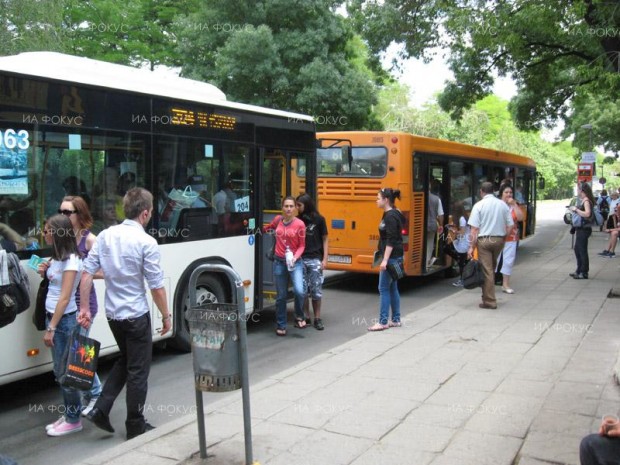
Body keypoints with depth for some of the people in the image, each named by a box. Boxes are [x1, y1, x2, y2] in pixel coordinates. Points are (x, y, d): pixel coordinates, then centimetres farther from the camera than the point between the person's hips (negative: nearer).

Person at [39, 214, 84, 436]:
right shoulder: (58, 257, 9)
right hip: (53, 316, 9)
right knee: (60, 370, 15)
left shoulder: (71, 261, -17)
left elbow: (64, 298, -20)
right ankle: (69, 414, 26)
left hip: (64, 320, -9)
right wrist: (45, 272, 1)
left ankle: (73, 420, 11)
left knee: (64, 370, -1)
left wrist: (51, 328, -20)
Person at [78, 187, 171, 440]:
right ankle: (135, 426, 20)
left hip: (112, 313, 6)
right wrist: (166, 316, -3)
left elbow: (87, 273, 1)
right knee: (138, 370, 8)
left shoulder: (105, 235, 0)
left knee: (125, 360, 26)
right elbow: (156, 286, -15)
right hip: (136, 315, -6)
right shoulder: (146, 242, -18)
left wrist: (84, 307, 8)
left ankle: (101, 409, 18)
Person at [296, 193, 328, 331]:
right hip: (300, 259, 2)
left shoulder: (319, 219, -1)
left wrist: (325, 259, -4)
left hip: (315, 259, -2)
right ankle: (305, 317, 17)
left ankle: (317, 319, 10)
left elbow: (324, 240, 2)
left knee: (316, 289, 2)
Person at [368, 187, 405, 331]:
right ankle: (396, 319, 18)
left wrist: (385, 260, -24)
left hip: (391, 257, -10)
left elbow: (391, 240, -22)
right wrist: (383, 255, 25)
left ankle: (383, 322, -2)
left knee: (384, 288, -6)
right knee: (392, 288, 13)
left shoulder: (390, 216, -17)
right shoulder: (391, 214, 13)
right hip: (394, 257, 10)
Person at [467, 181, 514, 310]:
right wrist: (502, 237, 15)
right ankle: (488, 296, 25)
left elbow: (475, 229, -12)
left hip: (484, 241, -5)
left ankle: (489, 301, 1)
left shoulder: (479, 205, -7)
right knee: (492, 268, 18)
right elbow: (510, 226, 4)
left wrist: (471, 246, -9)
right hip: (499, 240, 5)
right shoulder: (503, 204, 5)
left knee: (486, 271, -1)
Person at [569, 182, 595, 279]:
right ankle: (579, 270, 28)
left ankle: (584, 273, 0)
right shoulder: (582, 200, 14)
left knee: (582, 250, -6)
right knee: (577, 249, 18)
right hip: (580, 228, 10)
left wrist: (576, 209, -20)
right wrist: (575, 210, 10)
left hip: (584, 229, -10)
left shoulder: (586, 201, -15)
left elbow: (587, 214, -28)